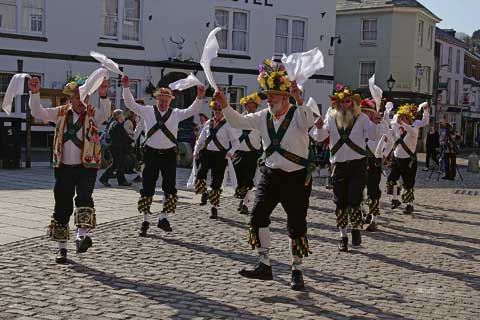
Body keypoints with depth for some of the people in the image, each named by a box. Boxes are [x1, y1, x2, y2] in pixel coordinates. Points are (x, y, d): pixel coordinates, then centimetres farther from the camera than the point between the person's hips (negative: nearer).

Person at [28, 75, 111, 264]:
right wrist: (35, 93, -16)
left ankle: (81, 235, -32)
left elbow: (105, 113, -22)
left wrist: (103, 97, -42)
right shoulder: (60, 113, 7)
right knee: (62, 206, 6)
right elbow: (37, 112, 0)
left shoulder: (93, 115, -1)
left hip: (86, 166, -2)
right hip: (64, 167, 3)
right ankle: (61, 247, 15)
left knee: (84, 197, -26)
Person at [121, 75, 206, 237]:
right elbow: (130, 104, 0)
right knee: (147, 188, 3)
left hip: (169, 154, 1)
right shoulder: (147, 111, 4)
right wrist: (126, 88, -14)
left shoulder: (176, 113, 5)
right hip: (151, 153, -1)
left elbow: (192, 110, -5)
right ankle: (145, 221, 13)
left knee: (169, 187, 3)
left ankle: (163, 218, 18)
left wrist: (200, 97, -21)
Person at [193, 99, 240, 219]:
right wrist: (196, 151, 13)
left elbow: (235, 142, -3)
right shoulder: (208, 123, 13)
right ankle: (204, 193, 11)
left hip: (220, 155, -3)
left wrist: (230, 152, -18)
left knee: (216, 182, 0)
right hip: (206, 153, 4)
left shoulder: (228, 125, -2)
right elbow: (201, 138, 21)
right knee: (200, 174, -19)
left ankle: (214, 208, 13)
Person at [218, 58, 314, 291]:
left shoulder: (297, 114, -10)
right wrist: (225, 106, -11)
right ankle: (264, 265, 2)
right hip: (271, 174, 5)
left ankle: (297, 271, 17)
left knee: (296, 224, 1)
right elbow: (239, 122, 4)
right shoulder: (264, 117, 6)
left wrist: (300, 101, -46)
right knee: (258, 215, -8)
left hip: (297, 177, -5)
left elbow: (308, 123, -32)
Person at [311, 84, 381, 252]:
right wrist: (319, 128, -19)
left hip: (358, 164, -2)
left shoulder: (361, 117, 1)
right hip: (338, 164, 2)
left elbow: (374, 136, -4)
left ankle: (356, 230, 11)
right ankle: (343, 235, 17)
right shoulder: (331, 117, 6)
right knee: (340, 202, 6)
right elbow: (320, 137, 3)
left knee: (354, 200, -9)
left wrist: (375, 124, -23)